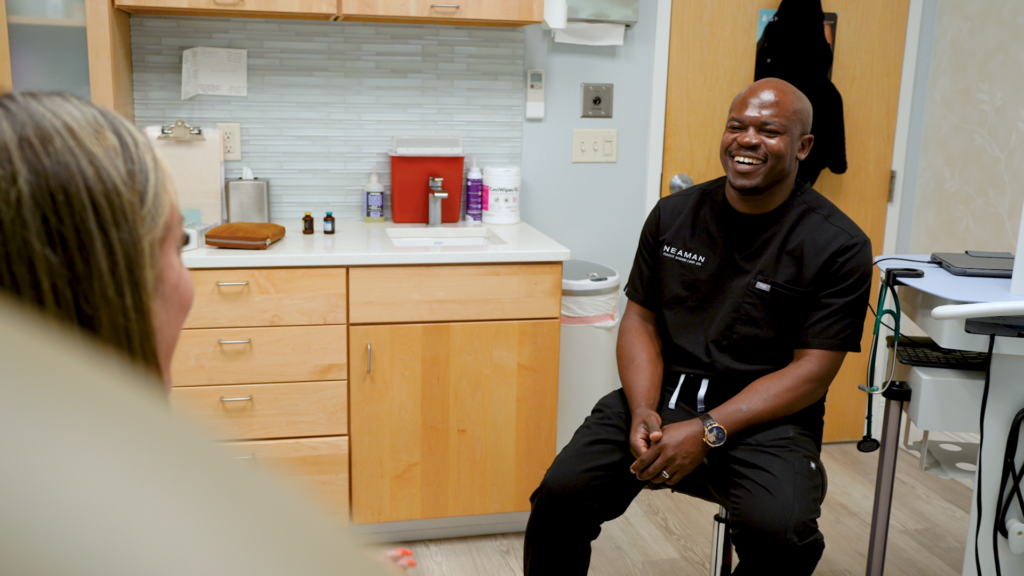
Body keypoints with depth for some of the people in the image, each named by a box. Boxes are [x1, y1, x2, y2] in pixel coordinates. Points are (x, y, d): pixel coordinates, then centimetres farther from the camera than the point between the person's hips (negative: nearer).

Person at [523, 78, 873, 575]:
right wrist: (643, 412, -10)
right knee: (562, 494, -18)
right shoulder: (674, 215, 8)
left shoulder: (839, 246, -4)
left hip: (766, 414, -2)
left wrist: (707, 432, -18)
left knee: (779, 531, -31)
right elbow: (641, 319, 9)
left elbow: (812, 372, -8)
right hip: (662, 392, 3)